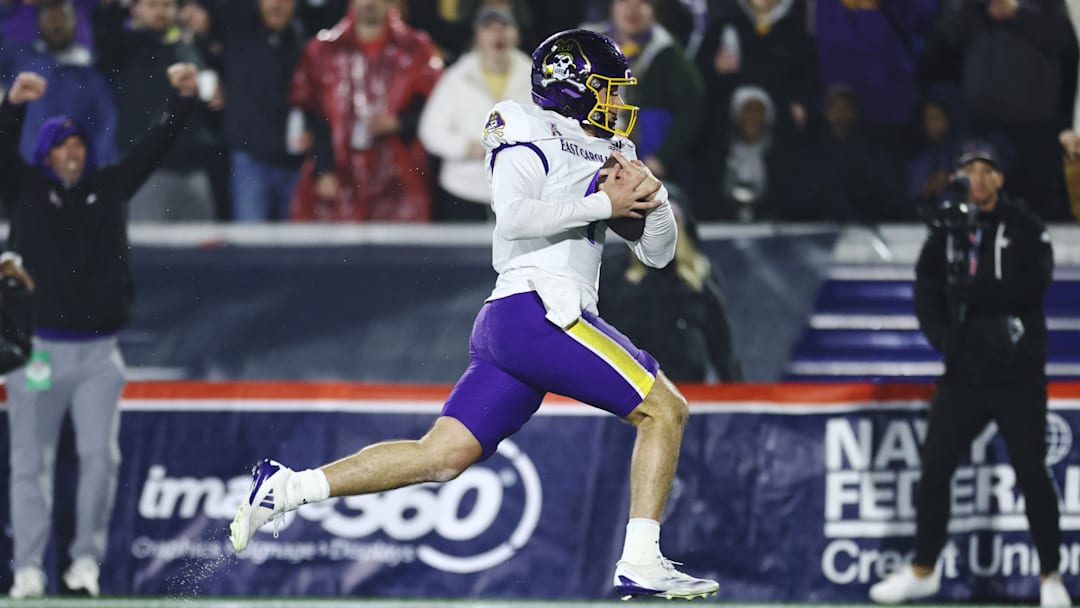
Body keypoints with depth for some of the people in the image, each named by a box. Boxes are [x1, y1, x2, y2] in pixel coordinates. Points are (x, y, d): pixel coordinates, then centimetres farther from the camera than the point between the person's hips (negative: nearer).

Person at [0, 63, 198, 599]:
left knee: (99, 454, -6)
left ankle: (87, 558, 4)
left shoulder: (109, 188, 10)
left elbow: (152, 146, 7)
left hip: (98, 352, 2)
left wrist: (182, 99, -6)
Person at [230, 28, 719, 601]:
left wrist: (652, 197, 6)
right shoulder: (533, 139, -1)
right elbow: (513, 217, -18)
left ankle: (285, 488, 1)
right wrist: (604, 204, -13)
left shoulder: (608, 155, 25)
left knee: (441, 456, 2)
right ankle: (640, 563, -9)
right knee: (665, 409, -6)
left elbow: (658, 252, 26)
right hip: (537, 310, -9)